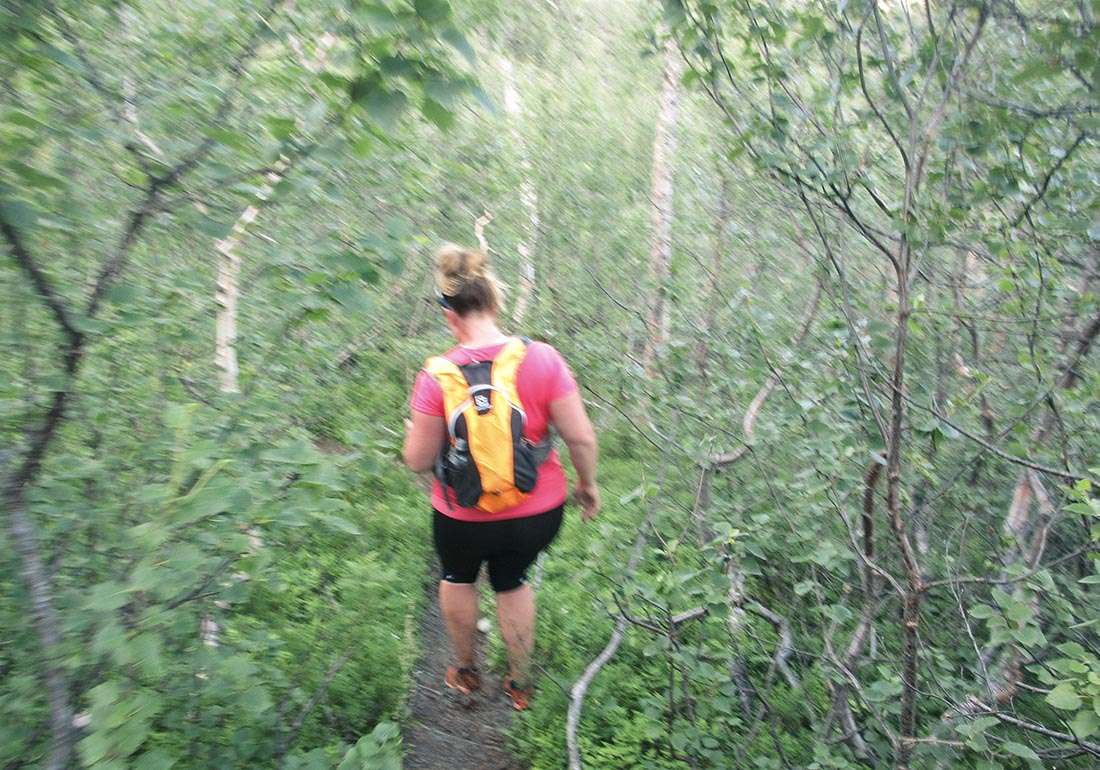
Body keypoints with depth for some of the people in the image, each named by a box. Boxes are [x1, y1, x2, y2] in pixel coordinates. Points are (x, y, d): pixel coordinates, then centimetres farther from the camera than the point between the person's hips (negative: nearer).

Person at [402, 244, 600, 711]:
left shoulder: (437, 376, -19)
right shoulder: (542, 358, -16)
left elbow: (419, 460, -10)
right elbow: (581, 436, -12)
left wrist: (413, 432, 12)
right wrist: (587, 484, 6)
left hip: (464, 519, -1)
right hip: (540, 513, 2)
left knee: (457, 578, 33)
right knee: (512, 581, 32)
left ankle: (465, 671, 53)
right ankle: (520, 684, 47)